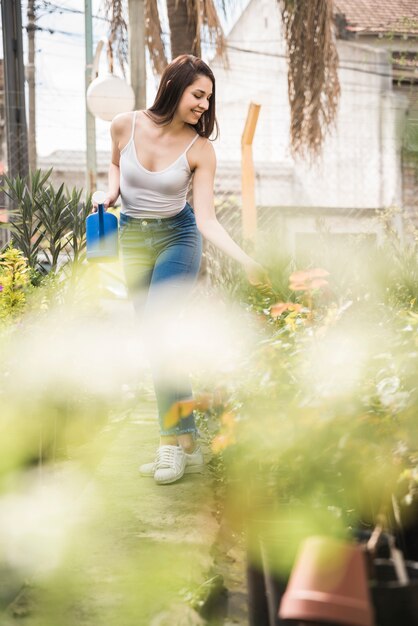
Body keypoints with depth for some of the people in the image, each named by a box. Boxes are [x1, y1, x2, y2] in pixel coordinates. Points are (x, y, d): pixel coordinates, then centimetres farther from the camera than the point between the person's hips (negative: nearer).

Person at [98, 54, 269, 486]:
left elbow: (207, 220, -17)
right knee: (157, 341, 3)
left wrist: (245, 260, -29)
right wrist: (110, 191, -5)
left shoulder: (200, 150, -14)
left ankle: (173, 441, -14)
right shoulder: (125, 126, -9)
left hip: (177, 236, -3)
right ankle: (185, 443, 10)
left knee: (156, 329, -21)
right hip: (133, 238, 3)